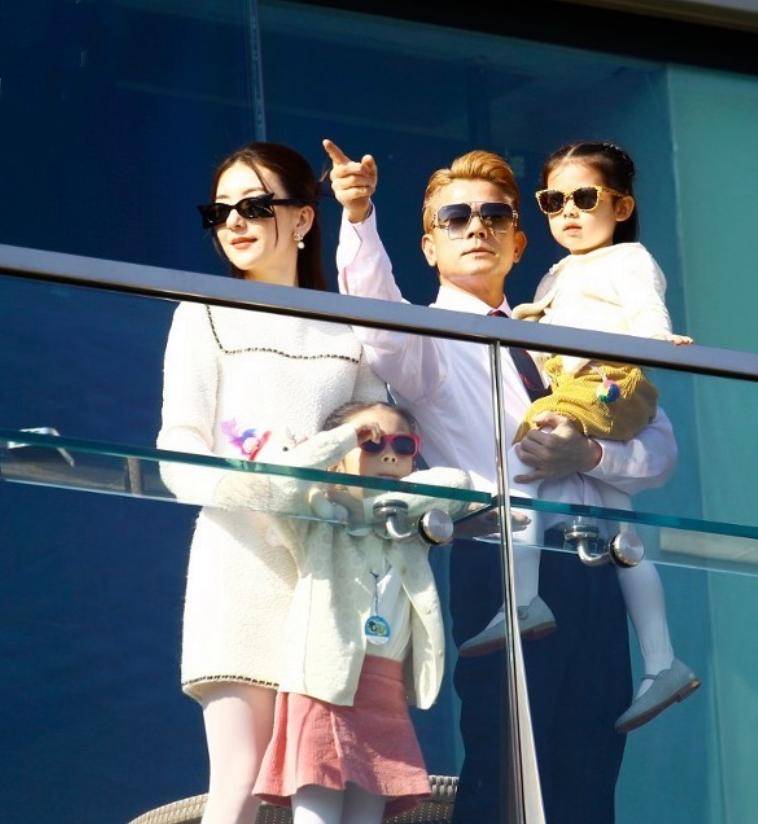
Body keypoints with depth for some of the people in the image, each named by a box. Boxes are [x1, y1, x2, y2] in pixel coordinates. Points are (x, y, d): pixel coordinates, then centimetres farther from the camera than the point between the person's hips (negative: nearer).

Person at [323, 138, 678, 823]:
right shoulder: (427, 337, 7)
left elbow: (659, 446, 17)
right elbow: (377, 313, -19)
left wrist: (588, 455, -4)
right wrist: (359, 220, -36)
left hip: (592, 568, 5)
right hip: (499, 566, -5)